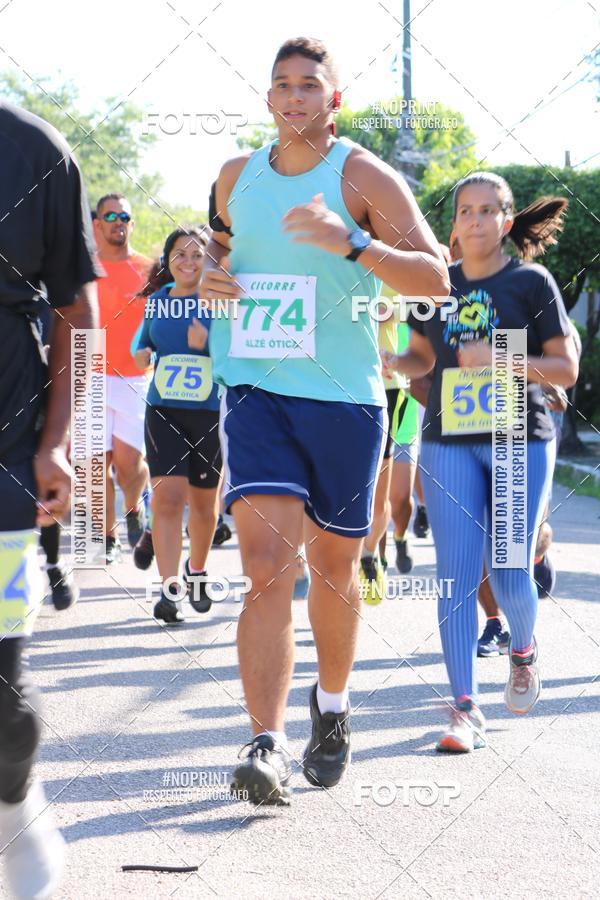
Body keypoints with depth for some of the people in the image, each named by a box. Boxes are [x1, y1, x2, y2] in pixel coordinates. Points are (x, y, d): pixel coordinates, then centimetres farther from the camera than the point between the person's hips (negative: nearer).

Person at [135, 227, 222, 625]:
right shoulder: (157, 301, 7)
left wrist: (209, 342, -21)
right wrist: (142, 355, 0)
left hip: (210, 412, -1)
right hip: (164, 410, 1)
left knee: (204, 501, 12)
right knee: (168, 496, -13)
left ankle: (197, 571, 37)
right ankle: (168, 592, -13)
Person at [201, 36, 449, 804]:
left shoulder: (364, 177, -5)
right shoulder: (236, 176, 8)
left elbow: (435, 278, -13)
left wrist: (351, 243, -29)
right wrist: (209, 272, 4)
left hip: (344, 398, -1)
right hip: (255, 391, 2)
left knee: (333, 570, 12)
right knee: (266, 565, -15)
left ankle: (331, 706, 38)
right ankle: (266, 746, -19)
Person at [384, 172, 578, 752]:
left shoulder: (531, 282, -1)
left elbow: (566, 369, -2)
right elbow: (421, 358, 20)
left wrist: (502, 359, -17)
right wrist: (388, 363, -3)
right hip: (449, 442, 2)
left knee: (509, 575, -2)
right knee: (456, 577, -4)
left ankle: (522, 651, 32)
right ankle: (465, 709, -2)